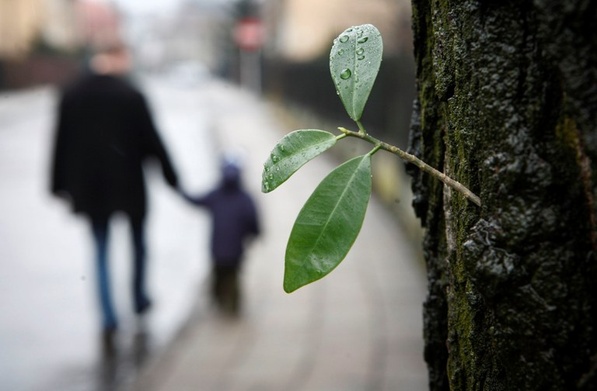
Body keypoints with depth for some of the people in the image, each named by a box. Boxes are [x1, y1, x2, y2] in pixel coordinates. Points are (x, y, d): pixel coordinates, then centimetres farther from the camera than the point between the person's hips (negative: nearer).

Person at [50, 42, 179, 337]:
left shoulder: (70, 95, -2)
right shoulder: (131, 96, -14)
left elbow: (61, 144, 2)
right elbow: (152, 141, -8)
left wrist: (60, 186, 10)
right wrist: (171, 178, 4)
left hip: (88, 186, 2)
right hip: (128, 183, -2)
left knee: (101, 250, 10)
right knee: (138, 241, 21)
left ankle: (108, 316, 1)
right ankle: (139, 299, 32)